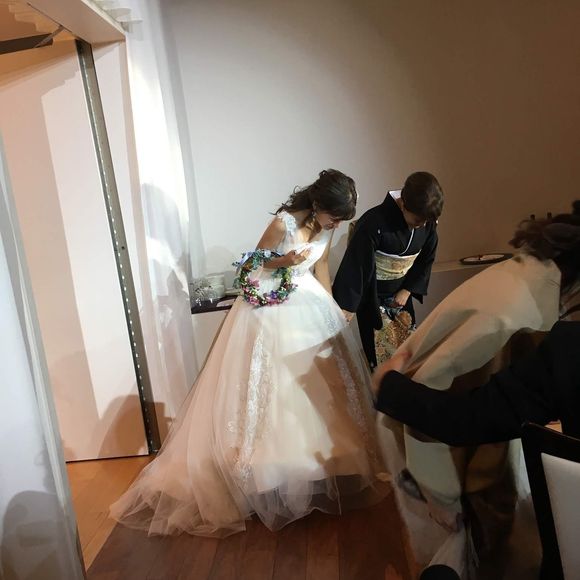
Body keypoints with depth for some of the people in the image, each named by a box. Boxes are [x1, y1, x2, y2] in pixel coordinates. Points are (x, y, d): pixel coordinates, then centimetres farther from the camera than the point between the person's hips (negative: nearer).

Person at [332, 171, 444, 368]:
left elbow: (426, 259, 5)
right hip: (372, 296, -5)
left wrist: (408, 290, -3)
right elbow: (356, 264, -23)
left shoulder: (427, 222, -10)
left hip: (401, 293, 5)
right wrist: (347, 304, -17)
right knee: (378, 351, 2)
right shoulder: (374, 222, -29)